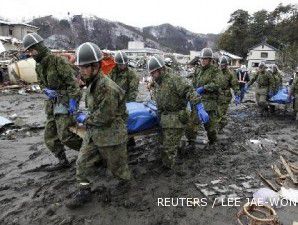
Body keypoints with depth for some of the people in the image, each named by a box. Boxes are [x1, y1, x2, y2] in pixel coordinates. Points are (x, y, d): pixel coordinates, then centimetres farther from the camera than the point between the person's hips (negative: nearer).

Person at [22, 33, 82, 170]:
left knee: (65, 136, -14)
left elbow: (71, 81, -18)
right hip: (52, 103, 9)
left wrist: (73, 100, -23)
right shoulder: (38, 66, 14)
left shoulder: (57, 60, -13)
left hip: (65, 101, -9)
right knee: (50, 137, 11)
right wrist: (46, 90, -2)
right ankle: (63, 161, 25)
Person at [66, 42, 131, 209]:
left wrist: (85, 119, -10)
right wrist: (87, 118, 9)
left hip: (110, 135, -8)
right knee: (83, 162, 9)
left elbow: (103, 118, -25)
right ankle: (84, 192, 26)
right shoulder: (91, 83, 4)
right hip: (93, 133, 8)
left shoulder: (107, 87, -28)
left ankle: (127, 182, 44)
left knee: (117, 164, 13)